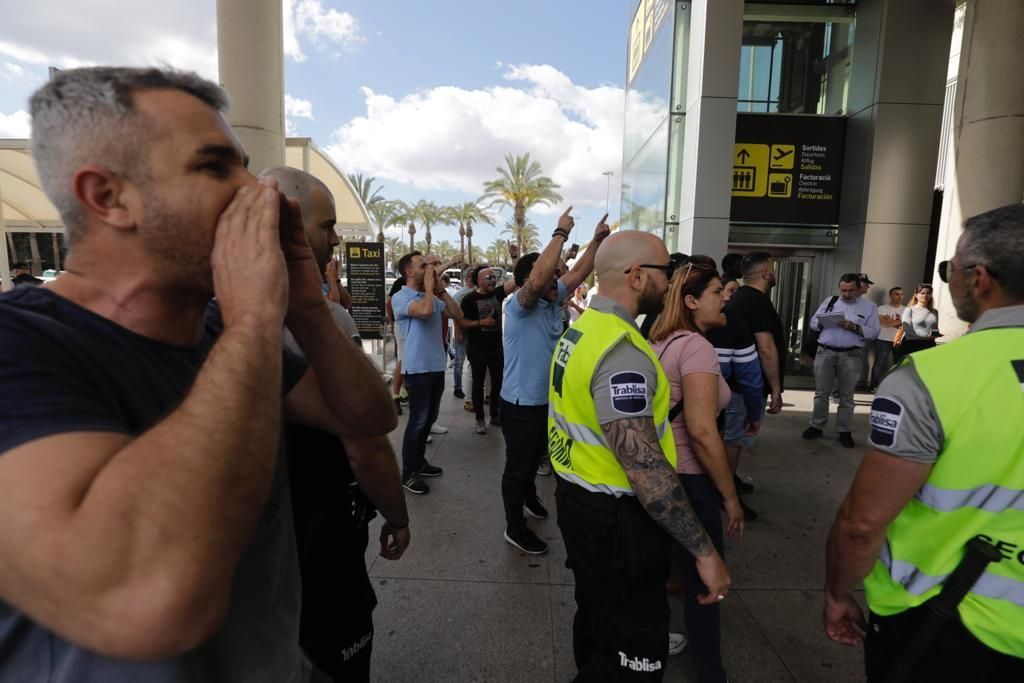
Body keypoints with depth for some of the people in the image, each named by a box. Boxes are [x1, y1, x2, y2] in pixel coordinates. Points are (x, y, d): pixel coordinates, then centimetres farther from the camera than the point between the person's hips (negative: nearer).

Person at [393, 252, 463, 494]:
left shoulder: (433, 296, 10)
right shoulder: (400, 298, -11)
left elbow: (457, 314, 3)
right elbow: (425, 310, -30)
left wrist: (439, 288, -1)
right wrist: (429, 284, -14)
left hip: (436, 366, 8)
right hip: (418, 368, -7)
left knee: (429, 418, 17)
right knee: (418, 420, -1)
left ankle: (419, 461, 32)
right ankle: (408, 473, 13)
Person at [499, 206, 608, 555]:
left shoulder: (552, 301, 3)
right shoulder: (518, 306, -22)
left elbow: (577, 273, 7)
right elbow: (538, 278, -40)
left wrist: (597, 240, -3)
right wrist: (561, 233, -33)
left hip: (545, 399, 8)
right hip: (520, 404, -8)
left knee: (535, 456, 28)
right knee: (517, 465, 7)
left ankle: (529, 495, 53)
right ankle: (515, 528, 22)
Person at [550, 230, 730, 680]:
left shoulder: (580, 330, 4)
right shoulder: (622, 351, -27)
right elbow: (644, 468, -29)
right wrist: (704, 550, -21)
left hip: (578, 498, 10)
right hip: (613, 517, -9)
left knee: (596, 621, 29)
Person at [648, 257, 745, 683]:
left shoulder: (661, 340, 7)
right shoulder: (696, 346, -21)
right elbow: (702, 432, -26)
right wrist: (730, 496, -16)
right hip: (685, 479, -9)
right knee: (704, 581, 10)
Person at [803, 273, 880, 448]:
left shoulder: (869, 307, 4)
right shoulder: (830, 301, 10)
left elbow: (874, 332, -2)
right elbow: (813, 322, 10)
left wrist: (855, 328, -17)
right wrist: (822, 322, -12)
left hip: (850, 356, -1)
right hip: (825, 352, 2)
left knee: (846, 396, 6)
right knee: (821, 392, 6)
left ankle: (845, 431, 15)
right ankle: (816, 426, 15)